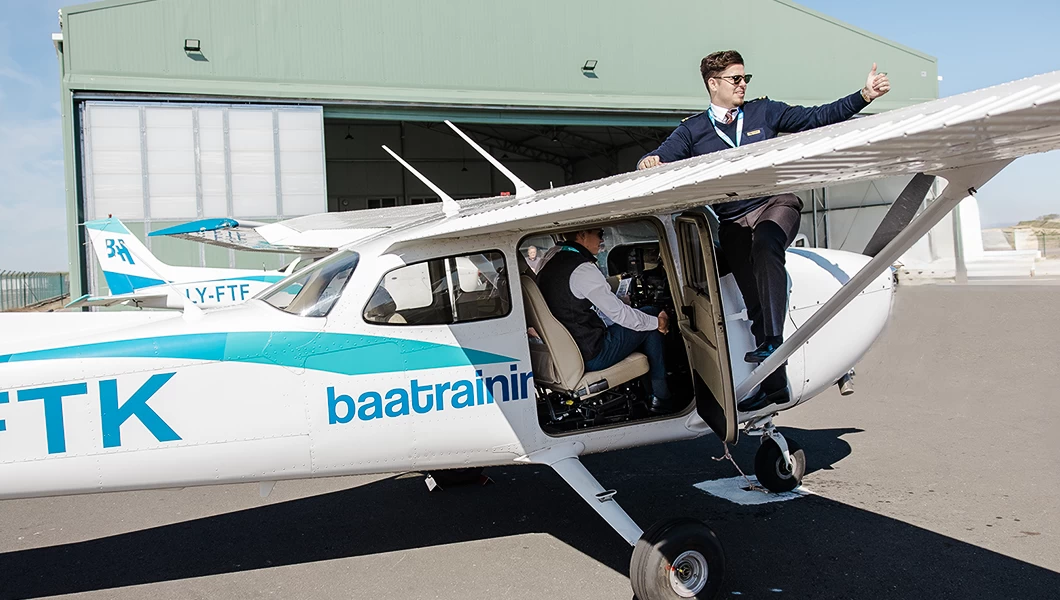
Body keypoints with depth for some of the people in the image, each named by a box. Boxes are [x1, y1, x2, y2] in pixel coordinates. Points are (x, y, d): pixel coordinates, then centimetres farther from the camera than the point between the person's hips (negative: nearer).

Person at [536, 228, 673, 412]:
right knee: (651, 327, 8)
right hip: (591, 357, -9)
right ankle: (661, 398, 17)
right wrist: (657, 322, -2)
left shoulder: (550, 257, 3)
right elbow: (619, 313, -15)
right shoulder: (583, 269, -24)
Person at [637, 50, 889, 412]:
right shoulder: (692, 131, 10)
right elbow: (660, 158, 2)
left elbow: (817, 118, 10)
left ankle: (773, 340, -40)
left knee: (765, 243, -36)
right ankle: (773, 384, 5)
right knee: (754, 301, -3)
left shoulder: (764, 112, 12)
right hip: (733, 222, 1)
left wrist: (864, 96, 0)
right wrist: (648, 164, -23)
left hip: (776, 204, -1)